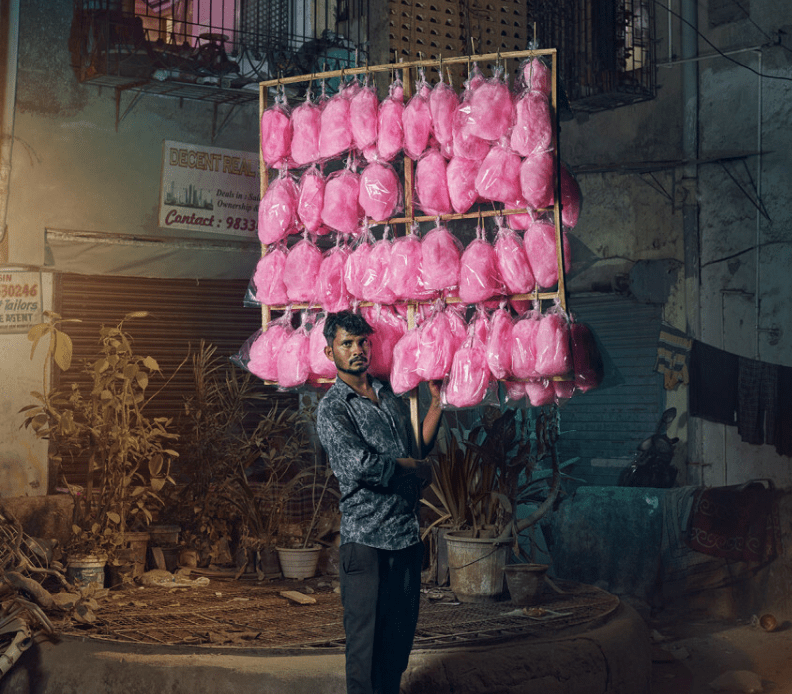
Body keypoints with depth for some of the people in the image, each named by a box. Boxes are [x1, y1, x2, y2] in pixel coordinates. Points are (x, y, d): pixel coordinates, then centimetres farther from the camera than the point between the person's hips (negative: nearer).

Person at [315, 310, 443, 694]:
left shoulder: (391, 396, 16)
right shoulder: (332, 408, -6)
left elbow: (418, 447, 20)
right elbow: (359, 463, -19)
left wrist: (437, 402, 14)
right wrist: (415, 467, -8)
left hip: (407, 532, 6)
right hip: (366, 538, -6)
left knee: (402, 630, 12)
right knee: (367, 633, -2)